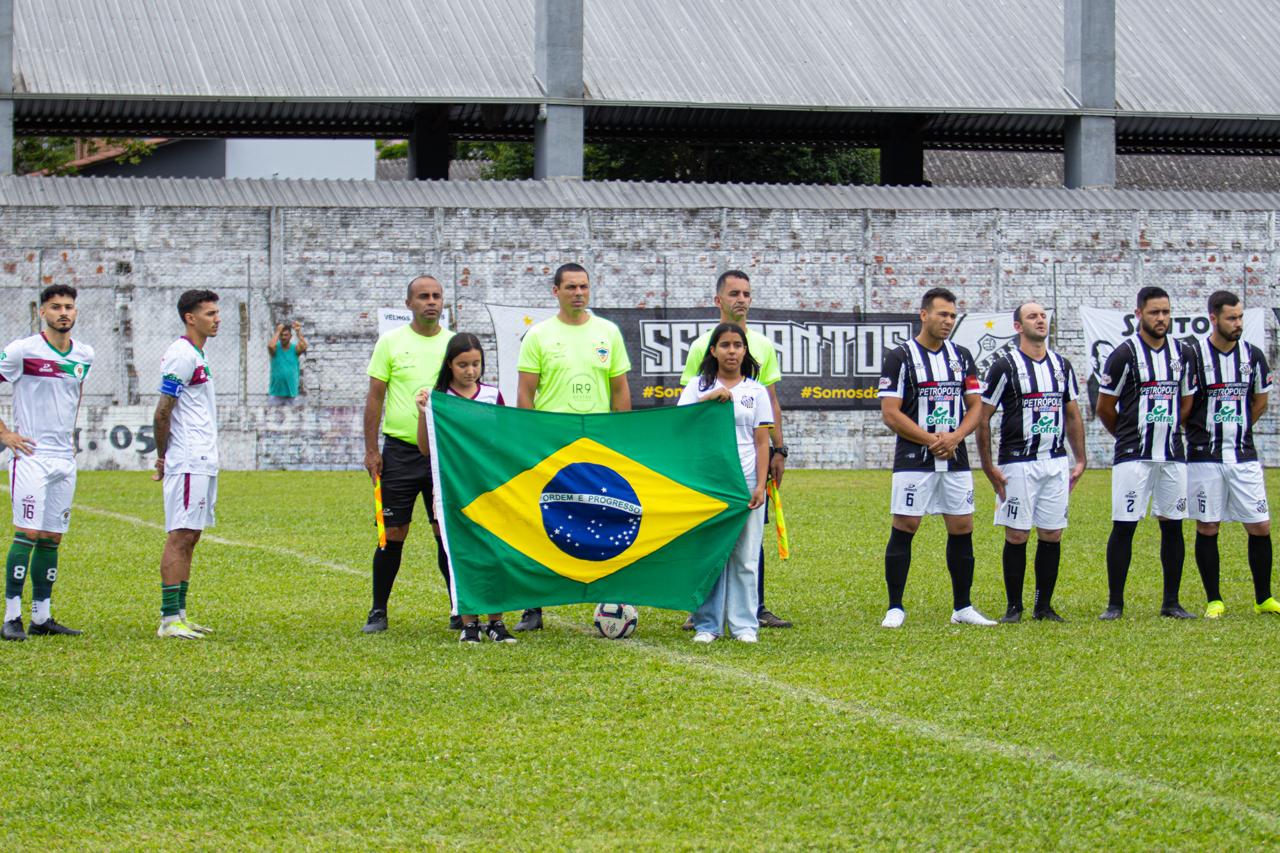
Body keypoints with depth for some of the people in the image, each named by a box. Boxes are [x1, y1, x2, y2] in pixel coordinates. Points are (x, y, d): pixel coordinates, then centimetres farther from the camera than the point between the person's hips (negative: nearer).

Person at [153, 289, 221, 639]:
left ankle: (179, 615, 13)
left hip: (203, 462, 10)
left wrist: (165, 457, 14)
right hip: (188, 463, -10)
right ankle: (169, 619, -10)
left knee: (189, 538, 10)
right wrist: (163, 457, -6)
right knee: (180, 537, -9)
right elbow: (162, 413, -14)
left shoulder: (197, 355, 18)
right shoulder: (181, 355, -13)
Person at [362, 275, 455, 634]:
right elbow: (374, 397, 3)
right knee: (393, 533, 0)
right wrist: (371, 449, -4)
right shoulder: (390, 342, 2)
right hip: (400, 450, -1)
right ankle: (378, 611, 10)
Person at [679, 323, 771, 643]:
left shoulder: (756, 391, 10)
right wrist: (712, 397, -15)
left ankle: (744, 624, 6)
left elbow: (762, 442, 6)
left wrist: (760, 485, -3)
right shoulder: (699, 386, 8)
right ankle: (707, 624, 5)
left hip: (745, 481, 1)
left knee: (745, 556, 0)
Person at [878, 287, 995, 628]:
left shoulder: (962, 356, 11)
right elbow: (890, 413, -9)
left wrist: (954, 437, -8)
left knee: (962, 529, 5)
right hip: (913, 459, -5)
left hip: (956, 460, 5)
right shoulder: (900, 356, -4)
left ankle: (963, 608, 13)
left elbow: (975, 406, 11)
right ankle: (895, 608, 1)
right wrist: (932, 440, -13)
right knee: (904, 529, -5)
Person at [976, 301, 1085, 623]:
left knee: (1052, 536, 4)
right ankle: (1014, 607, 6)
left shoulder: (1062, 365, 12)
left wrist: (1080, 461, 11)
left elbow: (1073, 416, 18)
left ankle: (1044, 606, 13)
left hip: (1056, 463, 5)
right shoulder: (1005, 365, -4)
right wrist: (989, 468, -8)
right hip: (1017, 465, -5)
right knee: (1017, 536, -3)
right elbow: (982, 417, -3)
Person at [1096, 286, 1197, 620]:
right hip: (1133, 455, -5)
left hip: (1172, 455, 5)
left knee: (1173, 526, 6)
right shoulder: (1125, 354, -7)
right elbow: (1104, 408, 0)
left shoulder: (1181, 353, 8)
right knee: (1123, 527, -5)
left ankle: (1171, 603, 13)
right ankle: (1114, 603, 2)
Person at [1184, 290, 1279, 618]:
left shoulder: (1252, 355, 4)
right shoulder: (1193, 356, -7)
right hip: (1204, 456, -3)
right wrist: (1208, 431, 6)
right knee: (1207, 529, 2)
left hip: (1244, 455, 3)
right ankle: (1214, 600, 11)